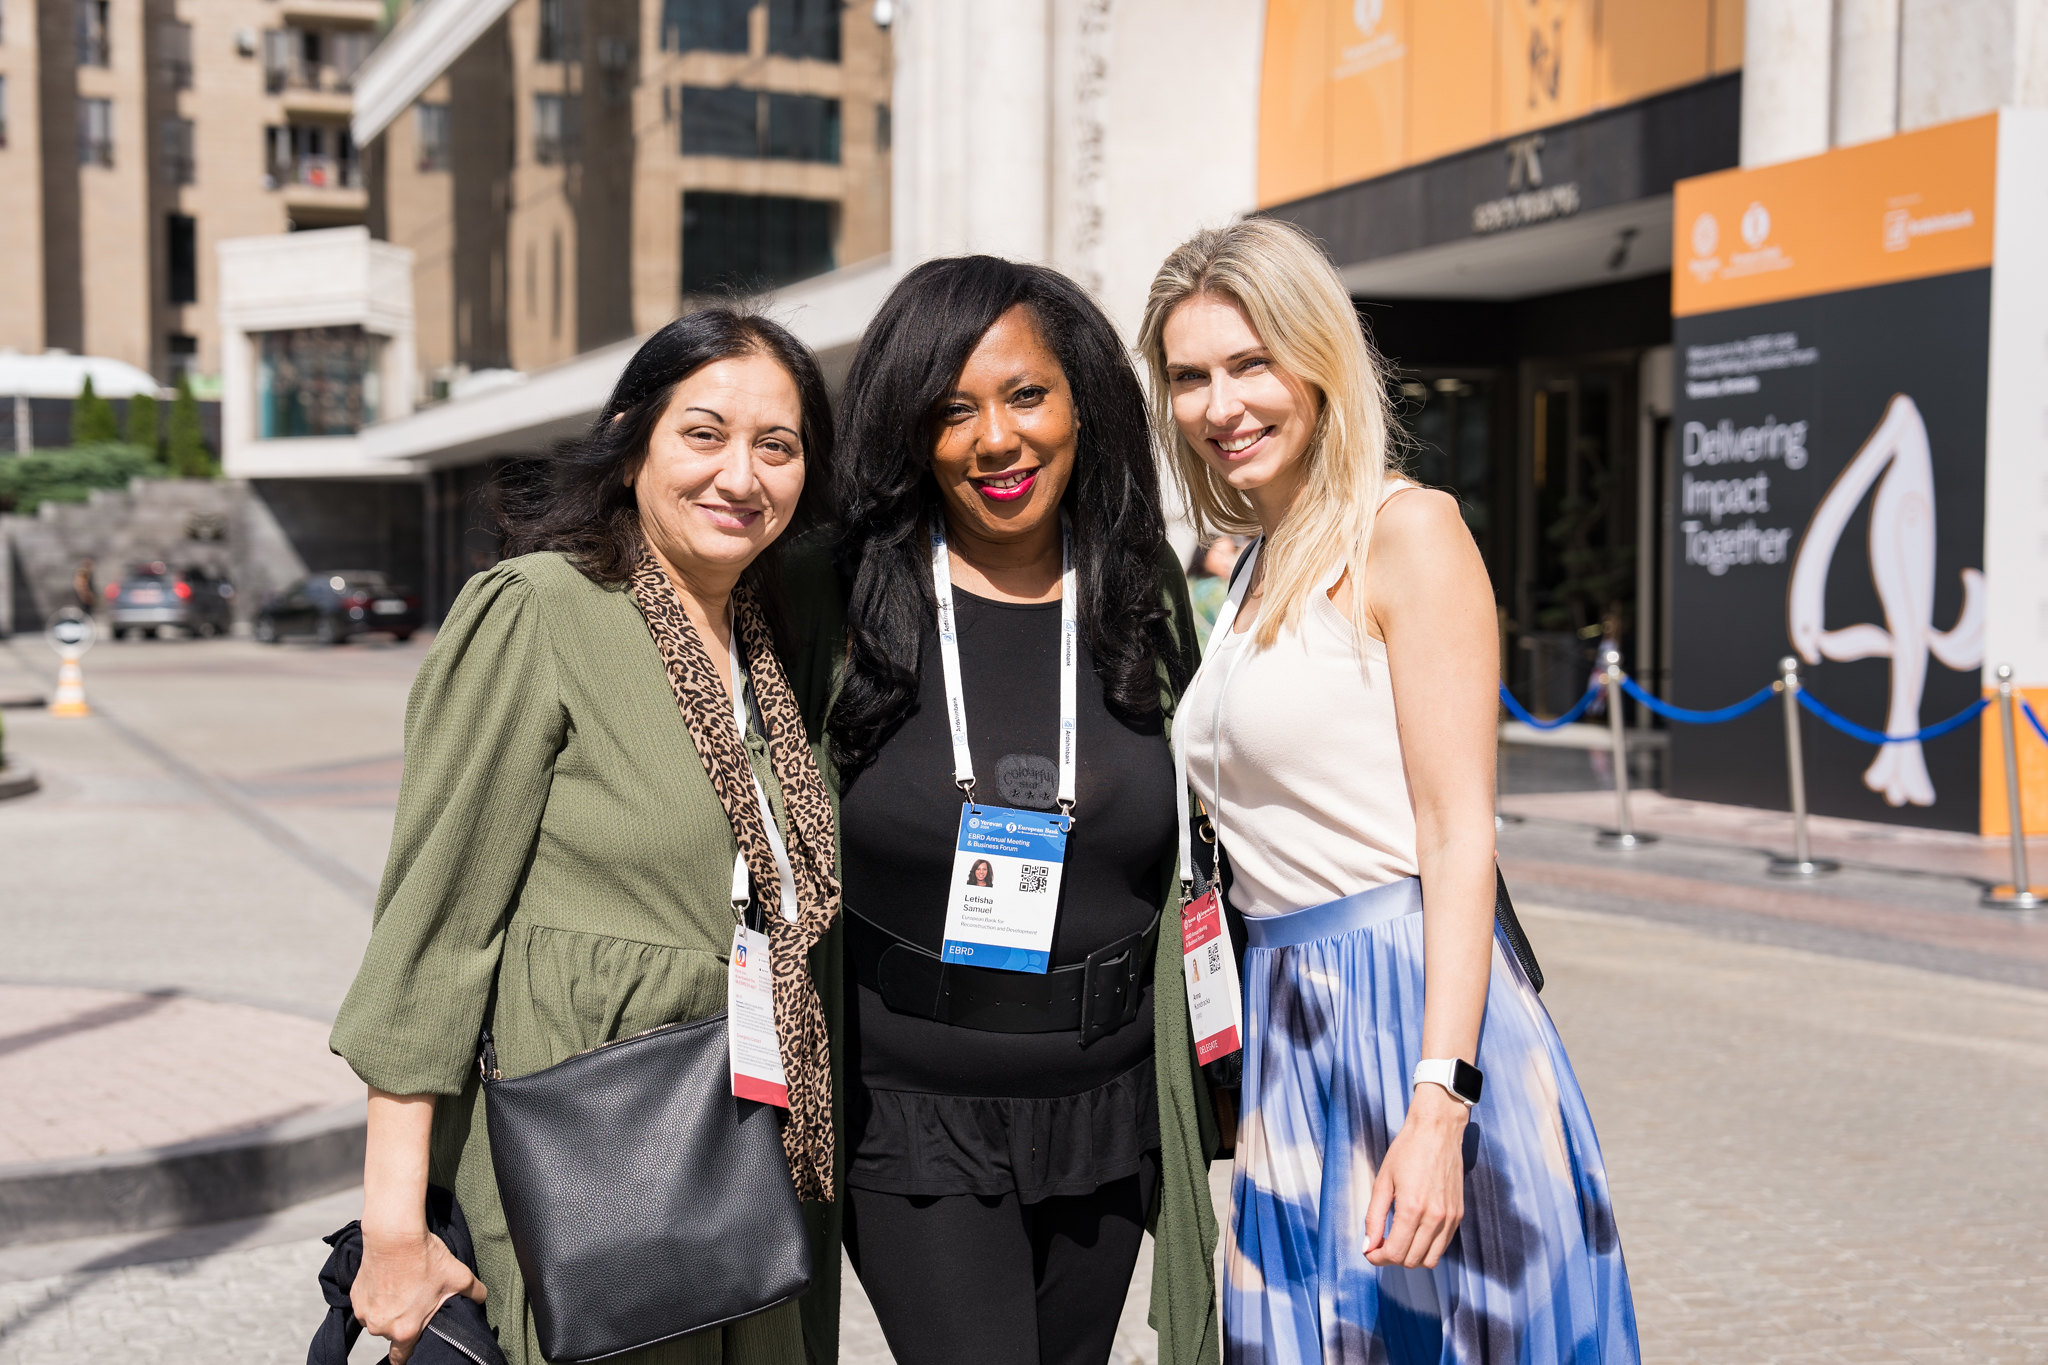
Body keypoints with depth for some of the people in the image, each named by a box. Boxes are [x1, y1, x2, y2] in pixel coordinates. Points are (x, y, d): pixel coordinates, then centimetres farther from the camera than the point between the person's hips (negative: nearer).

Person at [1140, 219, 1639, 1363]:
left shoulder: (1406, 529, -10)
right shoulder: (1259, 567, 14)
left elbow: (1460, 838, -15)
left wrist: (1438, 1102, -22)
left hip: (1413, 1016, -7)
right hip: (1289, 1028, 7)